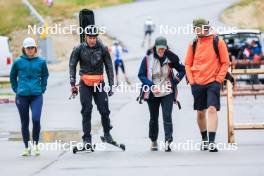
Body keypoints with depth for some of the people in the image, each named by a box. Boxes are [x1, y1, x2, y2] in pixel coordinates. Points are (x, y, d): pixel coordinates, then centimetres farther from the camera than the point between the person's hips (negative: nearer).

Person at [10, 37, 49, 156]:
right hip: (22, 96, 1)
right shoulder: (18, 62, 1)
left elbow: (45, 76, 17)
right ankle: (27, 147, 17)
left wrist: (42, 89, 9)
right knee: (24, 122, 6)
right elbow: (12, 77, 14)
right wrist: (16, 89, 7)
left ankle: (36, 144, 6)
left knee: (36, 119, -14)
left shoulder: (41, 62, 3)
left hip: (37, 95, -1)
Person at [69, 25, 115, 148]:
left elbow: (109, 67, 5)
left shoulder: (103, 49, -1)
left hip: (99, 83, 1)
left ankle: (107, 133, 23)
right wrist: (73, 83, -6)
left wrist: (111, 84, 2)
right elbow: (72, 65, 3)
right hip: (85, 84, -1)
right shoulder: (79, 49, -2)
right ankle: (87, 139, -1)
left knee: (104, 110, -1)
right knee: (86, 111, -4)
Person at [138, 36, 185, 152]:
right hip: (152, 94, 1)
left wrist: (174, 83, -4)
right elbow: (141, 75, -4)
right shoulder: (148, 59, -5)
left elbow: (182, 70, 8)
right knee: (154, 117, 13)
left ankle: (168, 141, -18)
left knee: (167, 116, -13)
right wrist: (151, 85, -17)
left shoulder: (170, 59, -3)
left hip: (167, 93, -1)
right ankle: (153, 141, 29)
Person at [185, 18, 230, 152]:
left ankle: (212, 142, -21)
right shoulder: (193, 44, 6)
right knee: (200, 113, 11)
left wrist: (219, 79, -9)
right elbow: (188, 64, 13)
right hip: (197, 84, 4)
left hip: (213, 82, -4)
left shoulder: (218, 42, -3)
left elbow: (225, 63, -1)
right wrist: (191, 80, 1)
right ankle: (204, 139, 29)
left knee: (212, 109, -17)